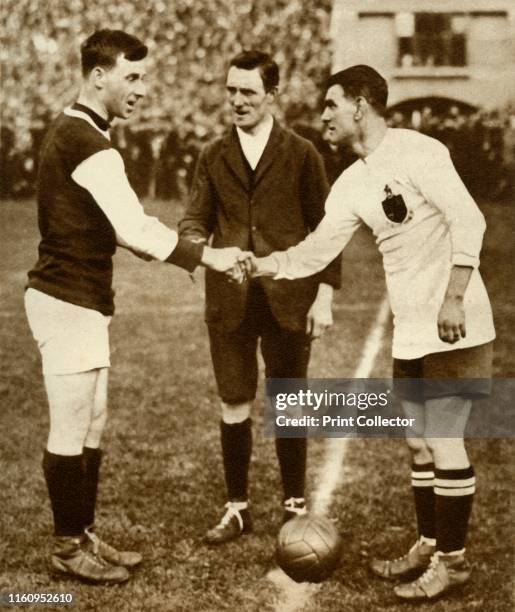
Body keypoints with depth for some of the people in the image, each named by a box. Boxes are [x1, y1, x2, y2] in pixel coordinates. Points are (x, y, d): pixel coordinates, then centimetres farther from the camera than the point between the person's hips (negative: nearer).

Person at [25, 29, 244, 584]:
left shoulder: (69, 130, 14)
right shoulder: (89, 145, -19)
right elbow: (134, 230, -27)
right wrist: (209, 257, -21)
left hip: (82, 300, 10)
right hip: (68, 303, -10)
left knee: (91, 425, 15)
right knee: (70, 431, 0)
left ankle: (83, 536, 25)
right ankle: (68, 548, 12)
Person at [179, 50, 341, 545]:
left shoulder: (301, 154, 2)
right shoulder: (213, 157, 10)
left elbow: (325, 229, 2)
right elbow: (196, 218, 5)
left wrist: (324, 295, -4)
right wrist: (197, 244, -19)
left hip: (288, 300, -2)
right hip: (229, 302, 2)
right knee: (233, 404, 7)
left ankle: (295, 503, 23)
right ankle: (237, 507, 20)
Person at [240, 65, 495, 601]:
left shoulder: (416, 152, -13)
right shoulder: (351, 184, 10)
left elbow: (468, 220, -17)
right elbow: (313, 253, 9)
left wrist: (453, 297, -23)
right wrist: (256, 265, -4)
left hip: (454, 326, -8)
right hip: (408, 332, 8)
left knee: (443, 440, -4)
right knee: (419, 442, 14)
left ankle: (451, 559, 9)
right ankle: (428, 546, 28)